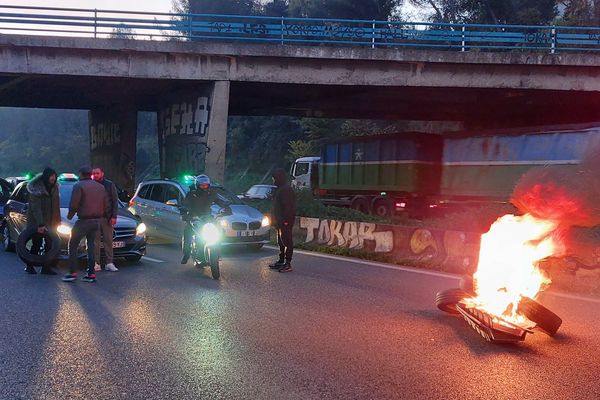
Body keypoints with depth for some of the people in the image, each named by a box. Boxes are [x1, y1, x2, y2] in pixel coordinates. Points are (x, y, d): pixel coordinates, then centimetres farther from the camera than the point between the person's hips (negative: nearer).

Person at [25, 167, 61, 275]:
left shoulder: (54, 186, 0)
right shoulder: (36, 189, -19)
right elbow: (35, 208, -22)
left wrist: (57, 219, 7)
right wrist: (40, 225, -27)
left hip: (50, 221, 6)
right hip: (36, 221, -6)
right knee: (37, 244, -2)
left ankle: (46, 267, 8)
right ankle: (29, 266, 14)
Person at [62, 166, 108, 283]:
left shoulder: (79, 186, -8)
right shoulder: (100, 187, 13)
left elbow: (74, 204, -15)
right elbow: (106, 205, 12)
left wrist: (70, 215, 2)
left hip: (84, 220, -6)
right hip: (97, 220, 7)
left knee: (73, 245, 3)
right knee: (91, 246, 14)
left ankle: (72, 273, -2)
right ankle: (91, 274, 10)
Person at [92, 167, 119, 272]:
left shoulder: (110, 185, 6)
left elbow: (115, 201, 5)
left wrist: (114, 216, -4)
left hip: (107, 217, 0)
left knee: (108, 240, 2)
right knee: (95, 241, 0)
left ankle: (109, 263, 6)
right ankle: (96, 264, 4)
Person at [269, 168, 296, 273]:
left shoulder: (286, 189, -16)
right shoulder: (280, 188, 17)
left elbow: (288, 206, -22)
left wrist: (285, 219, -25)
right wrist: (276, 220, 20)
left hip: (285, 221, -11)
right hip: (280, 221, 11)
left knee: (286, 241, -8)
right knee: (281, 241, 17)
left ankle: (288, 264, -7)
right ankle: (281, 261, 26)